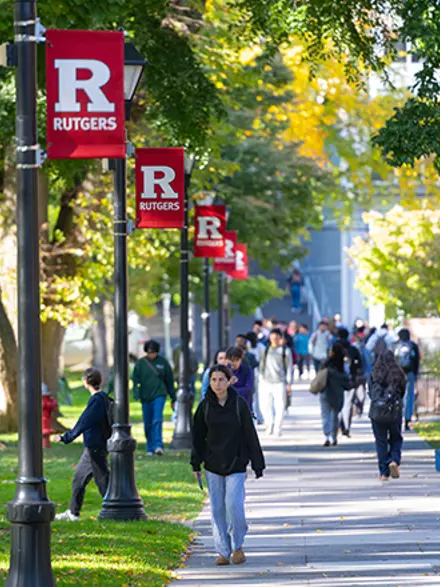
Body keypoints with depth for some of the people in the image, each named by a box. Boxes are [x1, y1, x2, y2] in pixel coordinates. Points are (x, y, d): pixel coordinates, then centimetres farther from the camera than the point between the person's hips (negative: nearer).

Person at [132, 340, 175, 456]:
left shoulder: (163, 362, 3)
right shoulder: (140, 363, 3)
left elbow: (169, 380, 10)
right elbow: (135, 380, 2)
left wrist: (173, 398, 12)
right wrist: (136, 395, -13)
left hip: (159, 395, -2)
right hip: (145, 397, 2)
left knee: (157, 420, -18)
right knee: (148, 424, 6)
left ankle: (158, 445, -24)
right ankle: (150, 448, 15)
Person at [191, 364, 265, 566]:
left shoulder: (239, 404, -4)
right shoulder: (205, 406, 1)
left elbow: (250, 435, 0)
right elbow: (198, 436, 7)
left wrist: (258, 464, 0)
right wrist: (196, 464, 2)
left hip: (236, 465, -2)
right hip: (213, 465, 2)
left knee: (234, 505, -12)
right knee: (217, 509, 3)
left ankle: (237, 546, 9)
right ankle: (223, 551, 11)